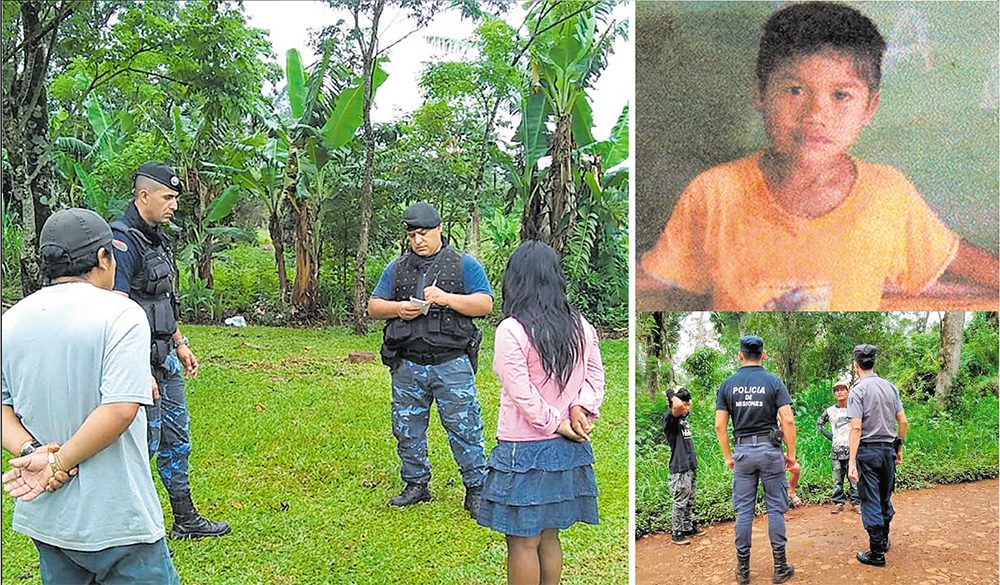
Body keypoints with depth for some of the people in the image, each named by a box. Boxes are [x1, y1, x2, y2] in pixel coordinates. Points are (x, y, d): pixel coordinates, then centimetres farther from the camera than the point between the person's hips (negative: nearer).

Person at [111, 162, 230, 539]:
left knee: (176, 437, 16)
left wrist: (181, 345, 23)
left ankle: (186, 520, 27)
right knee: (144, 442, -1)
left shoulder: (155, 237, 12)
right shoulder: (123, 241, -18)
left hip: (164, 356, 10)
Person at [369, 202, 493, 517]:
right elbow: (373, 306, 13)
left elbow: (485, 304, -4)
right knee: (406, 429, 11)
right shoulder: (396, 268, 15)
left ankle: (476, 490, 8)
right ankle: (416, 484, 27)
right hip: (408, 366, 4)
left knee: (464, 428, -4)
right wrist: (397, 308, -8)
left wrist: (447, 298, -17)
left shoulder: (464, 264, 4)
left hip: (452, 364, -4)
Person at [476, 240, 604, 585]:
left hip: (525, 451, -6)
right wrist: (580, 408, -8)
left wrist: (556, 424, -7)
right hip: (566, 451, 7)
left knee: (523, 541, 5)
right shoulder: (581, 326, 3)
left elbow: (522, 393, -18)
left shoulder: (511, 330, -17)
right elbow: (595, 375, 5)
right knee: (549, 536, 18)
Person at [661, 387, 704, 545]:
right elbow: (678, 405, -34)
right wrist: (671, 394, -15)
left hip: (691, 467, 9)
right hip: (679, 468, -9)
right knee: (680, 502, -3)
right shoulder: (669, 418, -13)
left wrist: (683, 391, 14)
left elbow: (689, 403, 31)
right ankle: (676, 533, 4)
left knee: (689, 502, 17)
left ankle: (688, 528, 28)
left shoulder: (683, 417, 13)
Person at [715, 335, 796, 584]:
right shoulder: (773, 382, -3)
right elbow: (787, 420, -10)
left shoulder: (727, 384, 2)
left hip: (742, 452, 2)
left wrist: (728, 457, 9)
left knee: (744, 511, 7)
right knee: (775, 510, 6)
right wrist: (791, 453, 0)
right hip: (770, 451, -2)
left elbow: (719, 426, 0)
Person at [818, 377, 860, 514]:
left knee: (854, 477, -2)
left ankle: (856, 502, 7)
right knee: (837, 479, 5)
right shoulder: (830, 411, 7)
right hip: (836, 450, 3)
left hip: (852, 449, -2)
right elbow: (819, 423, 20)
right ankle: (838, 502, 13)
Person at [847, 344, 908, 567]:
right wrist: (899, 448, 19)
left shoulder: (858, 390, -13)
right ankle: (884, 540, 35)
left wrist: (852, 461, -19)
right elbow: (903, 422, 7)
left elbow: (856, 428, -18)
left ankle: (877, 554, 7)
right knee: (885, 498, 20)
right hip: (889, 449, 6)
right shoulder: (891, 387, 5)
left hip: (868, 451, -6)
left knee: (871, 503, 2)